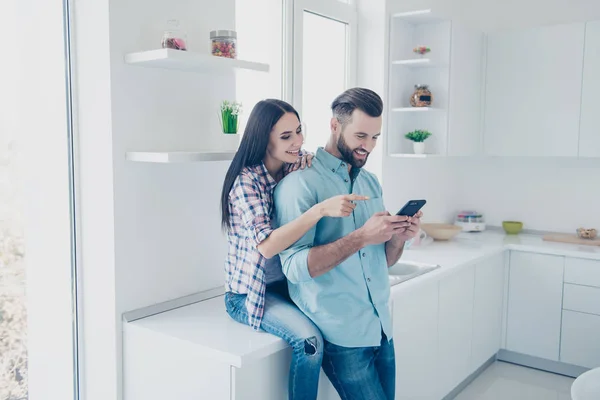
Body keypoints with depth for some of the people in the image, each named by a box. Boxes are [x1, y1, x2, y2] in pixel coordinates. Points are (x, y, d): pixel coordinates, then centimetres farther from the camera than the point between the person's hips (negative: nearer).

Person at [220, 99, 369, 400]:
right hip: (250, 293, -6)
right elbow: (267, 245, -32)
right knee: (309, 340, -27)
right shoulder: (246, 181, -19)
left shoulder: (296, 169, 0)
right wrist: (321, 209, -41)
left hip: (287, 284, 6)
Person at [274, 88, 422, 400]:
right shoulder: (300, 183, -12)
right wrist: (362, 236, -25)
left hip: (381, 327, 7)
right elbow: (295, 267, -20)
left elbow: (383, 261, 13)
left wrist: (398, 238, -8)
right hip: (342, 334, -7)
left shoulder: (371, 182, 10)